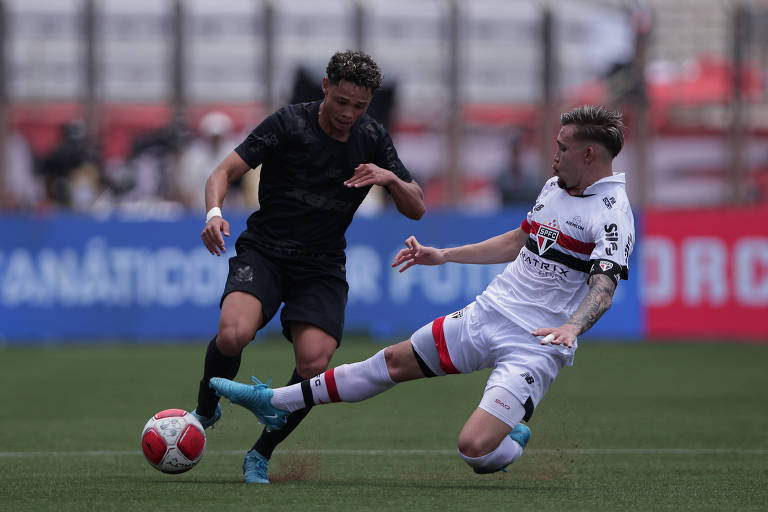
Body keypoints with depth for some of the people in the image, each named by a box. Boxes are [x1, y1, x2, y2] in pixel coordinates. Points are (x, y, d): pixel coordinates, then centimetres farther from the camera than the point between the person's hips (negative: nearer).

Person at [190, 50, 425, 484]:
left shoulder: (373, 139, 5)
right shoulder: (289, 123, -7)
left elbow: (416, 208, 6)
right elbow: (226, 171, -7)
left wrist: (391, 178, -15)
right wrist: (214, 212, -28)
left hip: (322, 268, 3)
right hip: (264, 253, -3)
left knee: (314, 364, -20)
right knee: (233, 335, -31)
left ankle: (261, 455, 3)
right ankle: (206, 411, 1)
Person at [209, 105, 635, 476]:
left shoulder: (612, 213, -16)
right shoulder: (555, 186, 12)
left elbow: (604, 285, -27)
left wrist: (572, 326, -46)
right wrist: (443, 256, 28)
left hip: (534, 345, -8)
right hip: (486, 313, 8)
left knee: (474, 446, -24)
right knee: (395, 362, 16)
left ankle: (511, 446, 13)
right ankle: (276, 403, 29)